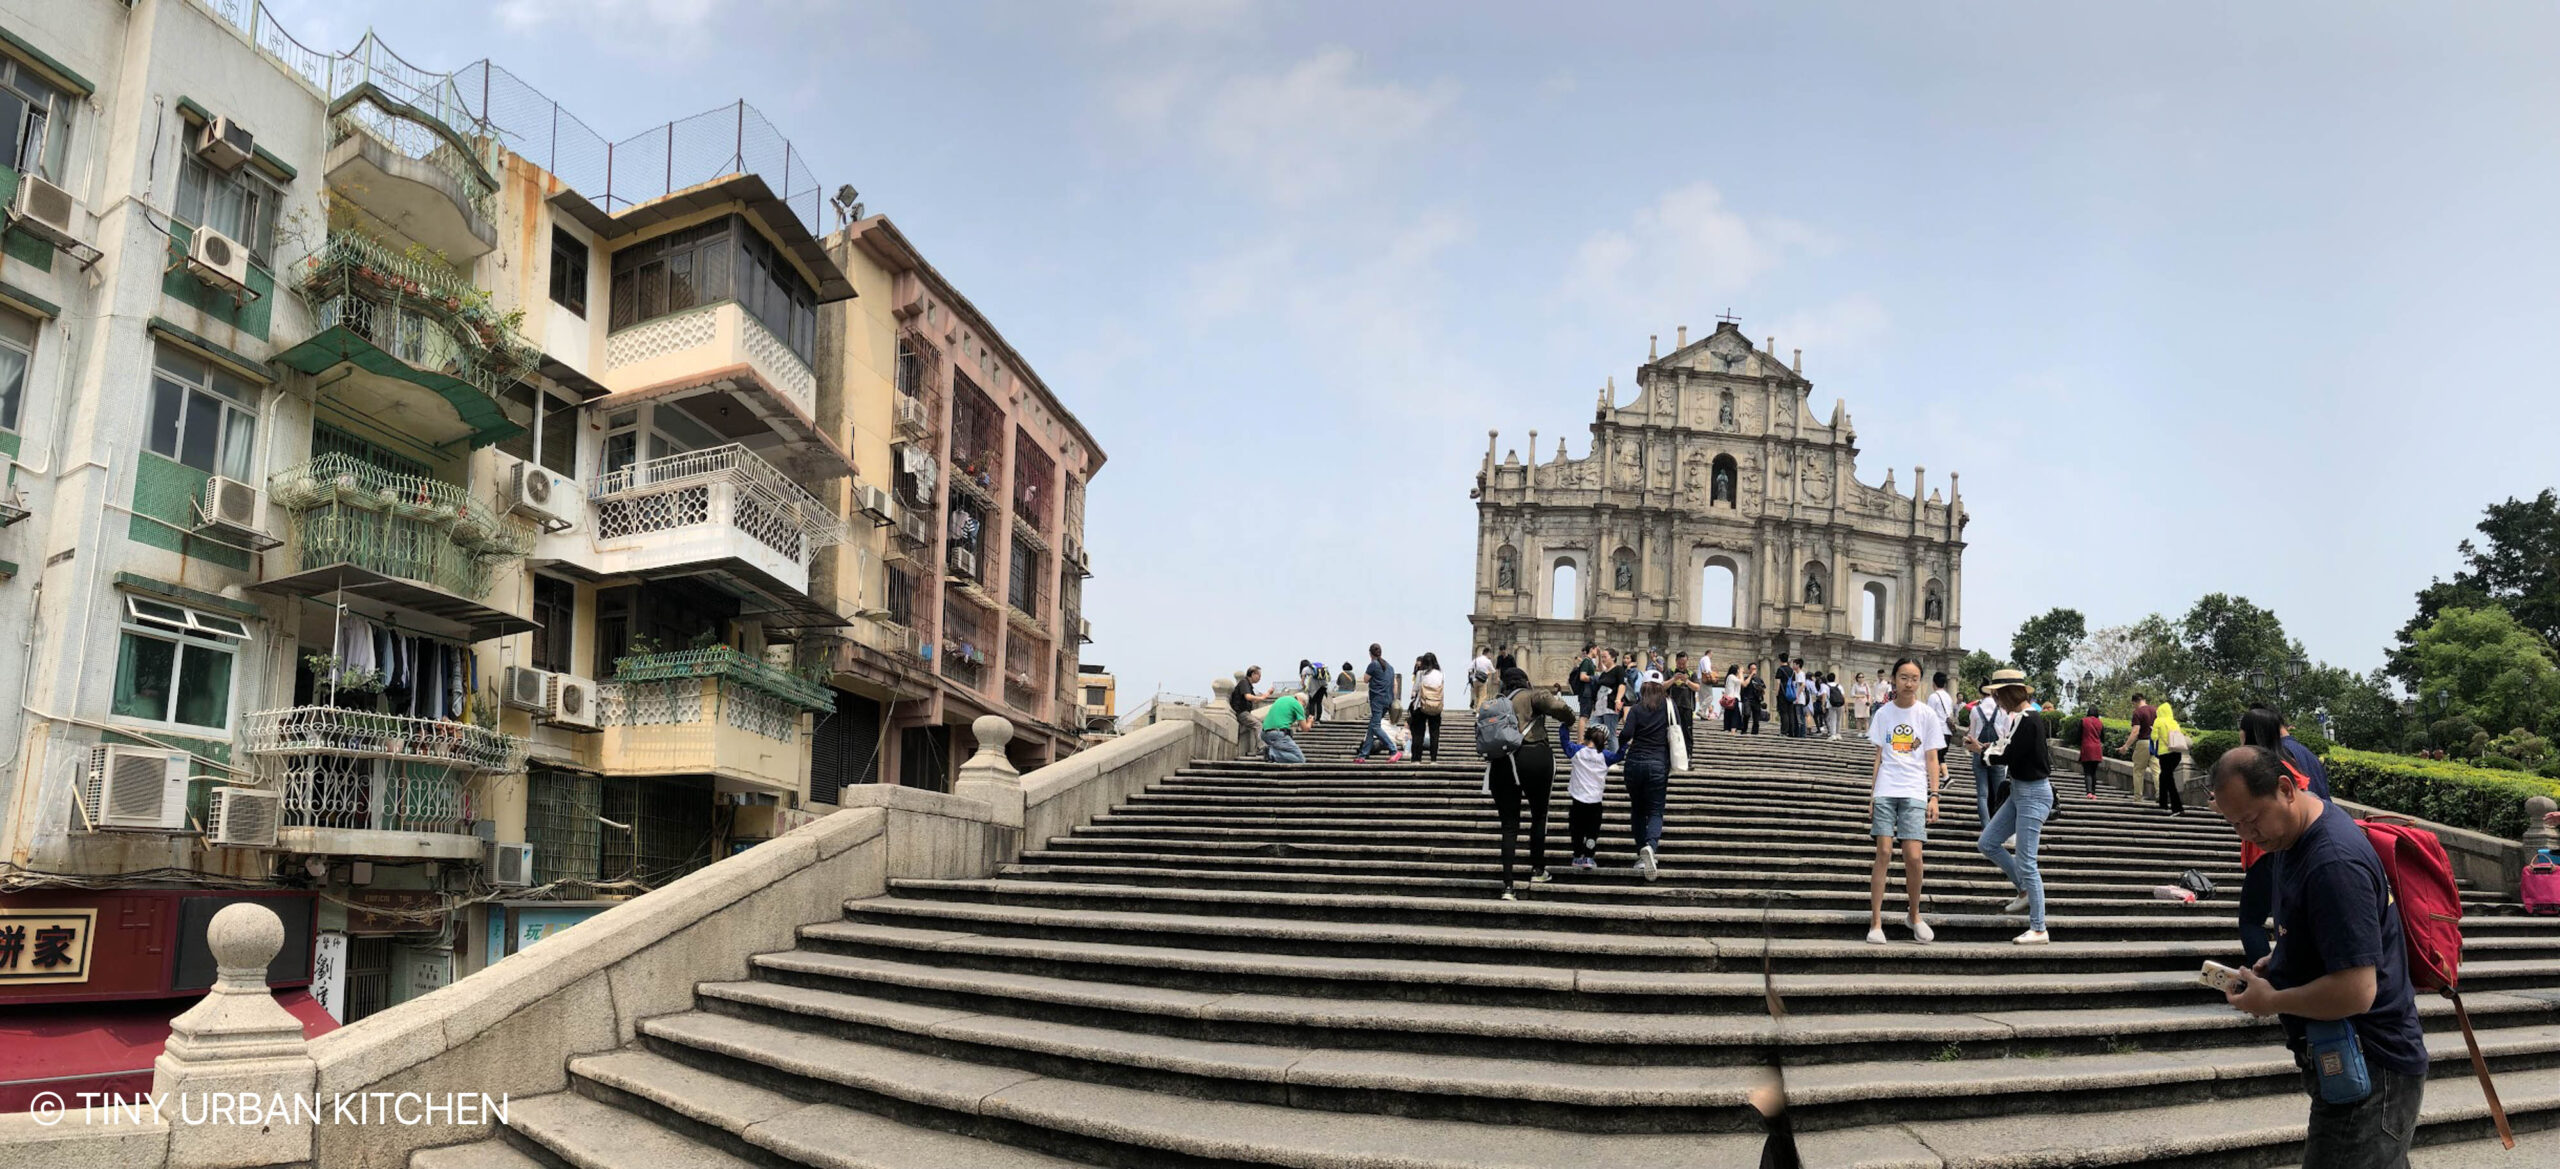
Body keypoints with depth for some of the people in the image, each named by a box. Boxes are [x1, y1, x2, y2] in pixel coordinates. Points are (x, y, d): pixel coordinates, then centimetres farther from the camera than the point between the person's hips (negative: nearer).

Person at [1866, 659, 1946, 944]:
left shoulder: (1927, 715, 4)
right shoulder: (1883, 714, 7)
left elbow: (1932, 760, 6)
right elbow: (1878, 756, 10)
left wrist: (1934, 796, -1)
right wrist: (1871, 793, 5)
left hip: (1915, 794, 0)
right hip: (1885, 791, 1)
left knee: (1913, 856, -7)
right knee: (1884, 853, -4)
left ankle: (1915, 916, 16)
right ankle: (1875, 923, 0)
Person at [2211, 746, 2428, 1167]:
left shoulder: (2335, 863, -26)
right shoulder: (2297, 836, 6)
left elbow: (2355, 991, -28)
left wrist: (2270, 1001, -14)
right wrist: (2279, 961, 8)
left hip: (2370, 1075, -10)